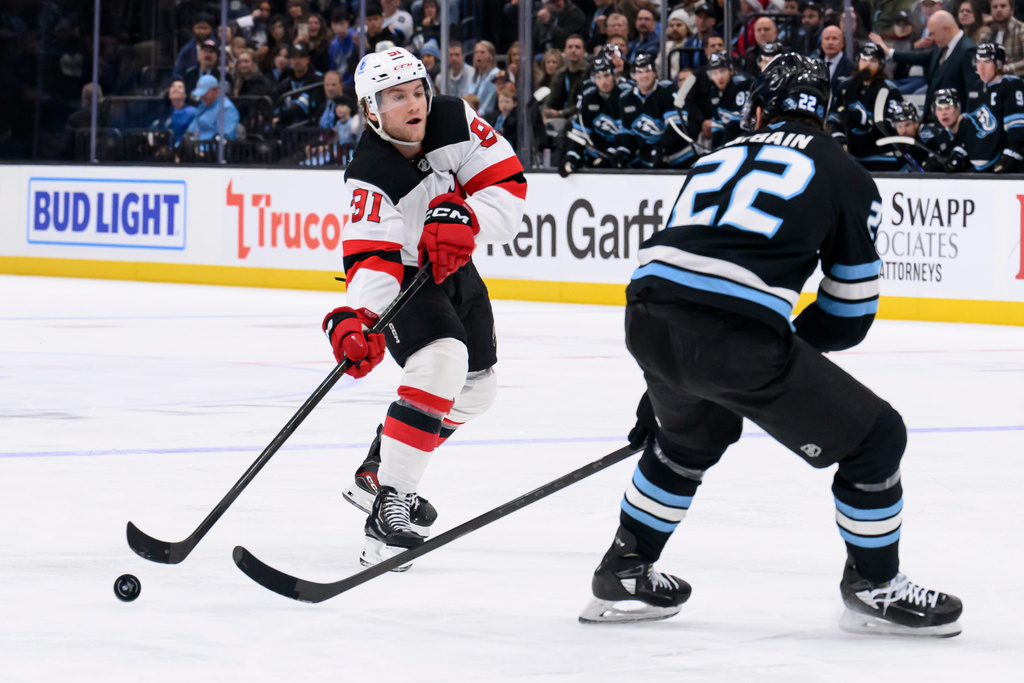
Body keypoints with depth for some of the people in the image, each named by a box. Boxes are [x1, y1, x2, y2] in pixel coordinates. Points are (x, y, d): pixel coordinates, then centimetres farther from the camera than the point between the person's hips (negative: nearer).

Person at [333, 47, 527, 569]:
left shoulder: (455, 120, -16)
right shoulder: (369, 176, -30)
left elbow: (507, 184, -15)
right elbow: (372, 260, -38)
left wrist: (465, 218, -34)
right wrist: (358, 318, -57)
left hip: (452, 268, 7)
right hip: (403, 277, -7)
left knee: (475, 389, 16)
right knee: (441, 363, -31)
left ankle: (376, 473, 31)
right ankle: (390, 505, -31)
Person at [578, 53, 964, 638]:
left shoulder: (718, 159, 29)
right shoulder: (845, 173, 15)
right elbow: (849, 316, 14)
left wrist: (664, 387, 41)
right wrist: (780, 353, 29)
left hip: (647, 318, 6)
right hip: (736, 335, -6)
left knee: (693, 432, 38)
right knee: (876, 437, 11)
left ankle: (624, 573, 42)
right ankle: (874, 589, 22)